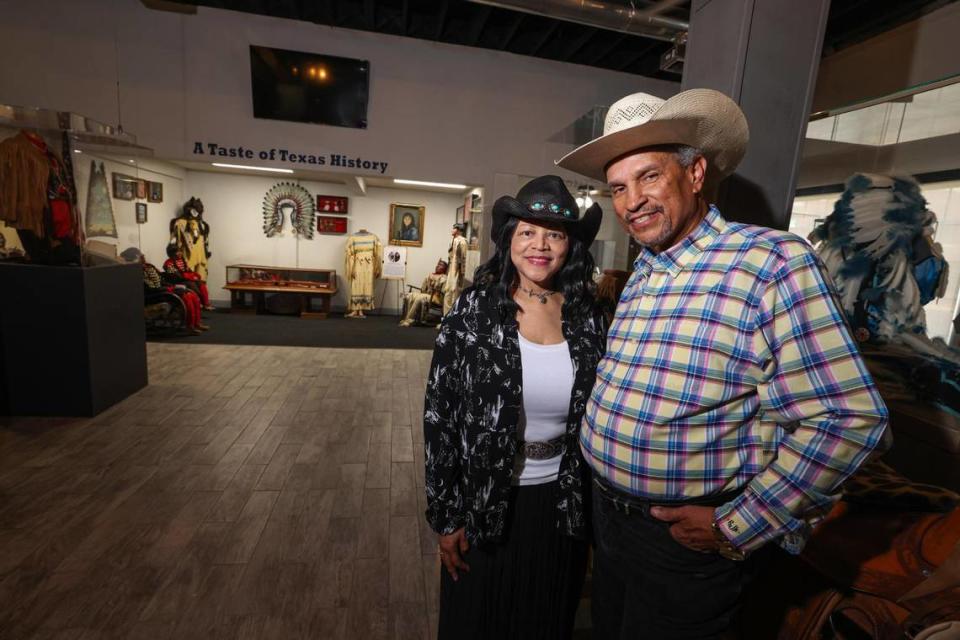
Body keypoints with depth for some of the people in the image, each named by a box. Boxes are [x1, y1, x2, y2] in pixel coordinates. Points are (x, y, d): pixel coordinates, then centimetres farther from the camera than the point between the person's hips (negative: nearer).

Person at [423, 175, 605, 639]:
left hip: (560, 504, 3)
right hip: (484, 502, -2)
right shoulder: (475, 309, -14)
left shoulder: (587, 318, -5)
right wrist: (445, 514, -7)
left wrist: (589, 505, 8)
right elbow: (440, 415, -11)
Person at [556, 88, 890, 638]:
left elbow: (848, 417, -20)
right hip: (610, 514, 7)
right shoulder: (642, 274, 4)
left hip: (689, 538, -7)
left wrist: (738, 529, -16)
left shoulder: (772, 262, -19)